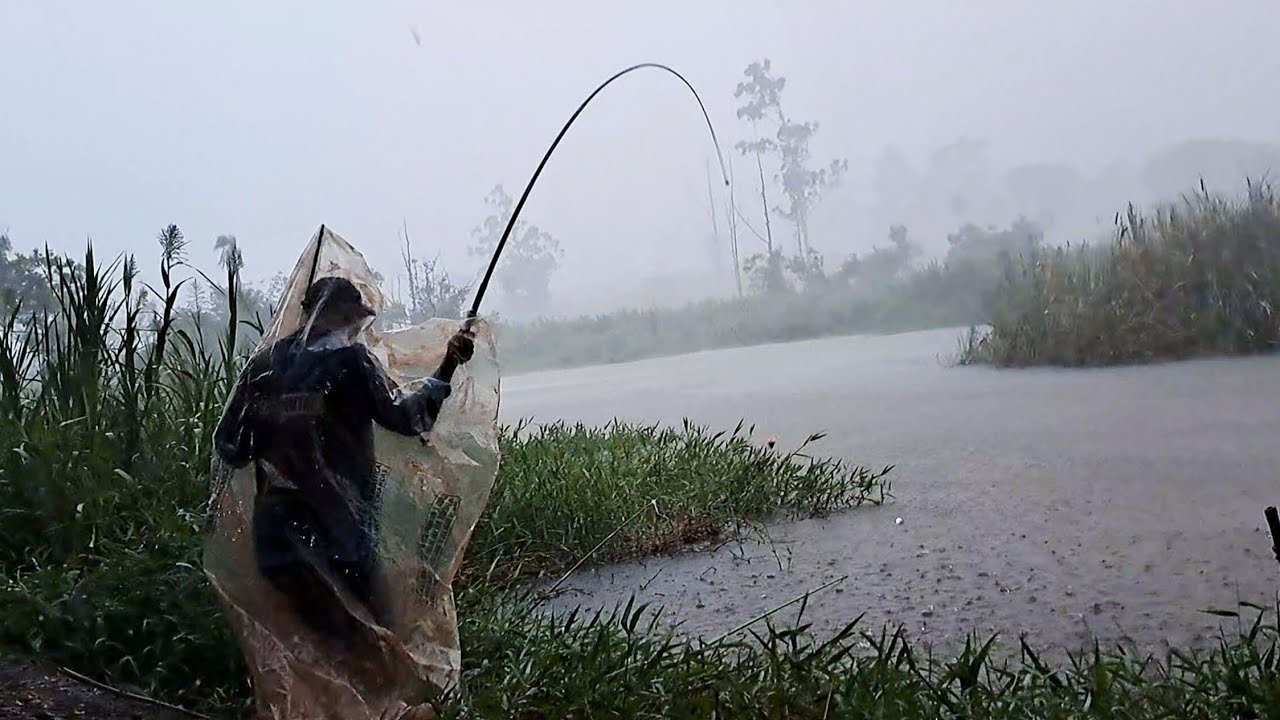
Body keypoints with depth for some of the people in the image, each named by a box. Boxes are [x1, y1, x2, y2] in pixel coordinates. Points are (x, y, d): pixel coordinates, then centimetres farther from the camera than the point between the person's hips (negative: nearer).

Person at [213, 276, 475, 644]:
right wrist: (447, 369, -8)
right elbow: (405, 417, -11)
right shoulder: (351, 359, -7)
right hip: (339, 527, -4)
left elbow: (229, 445, 6)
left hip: (277, 527, 4)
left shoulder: (266, 361, 6)